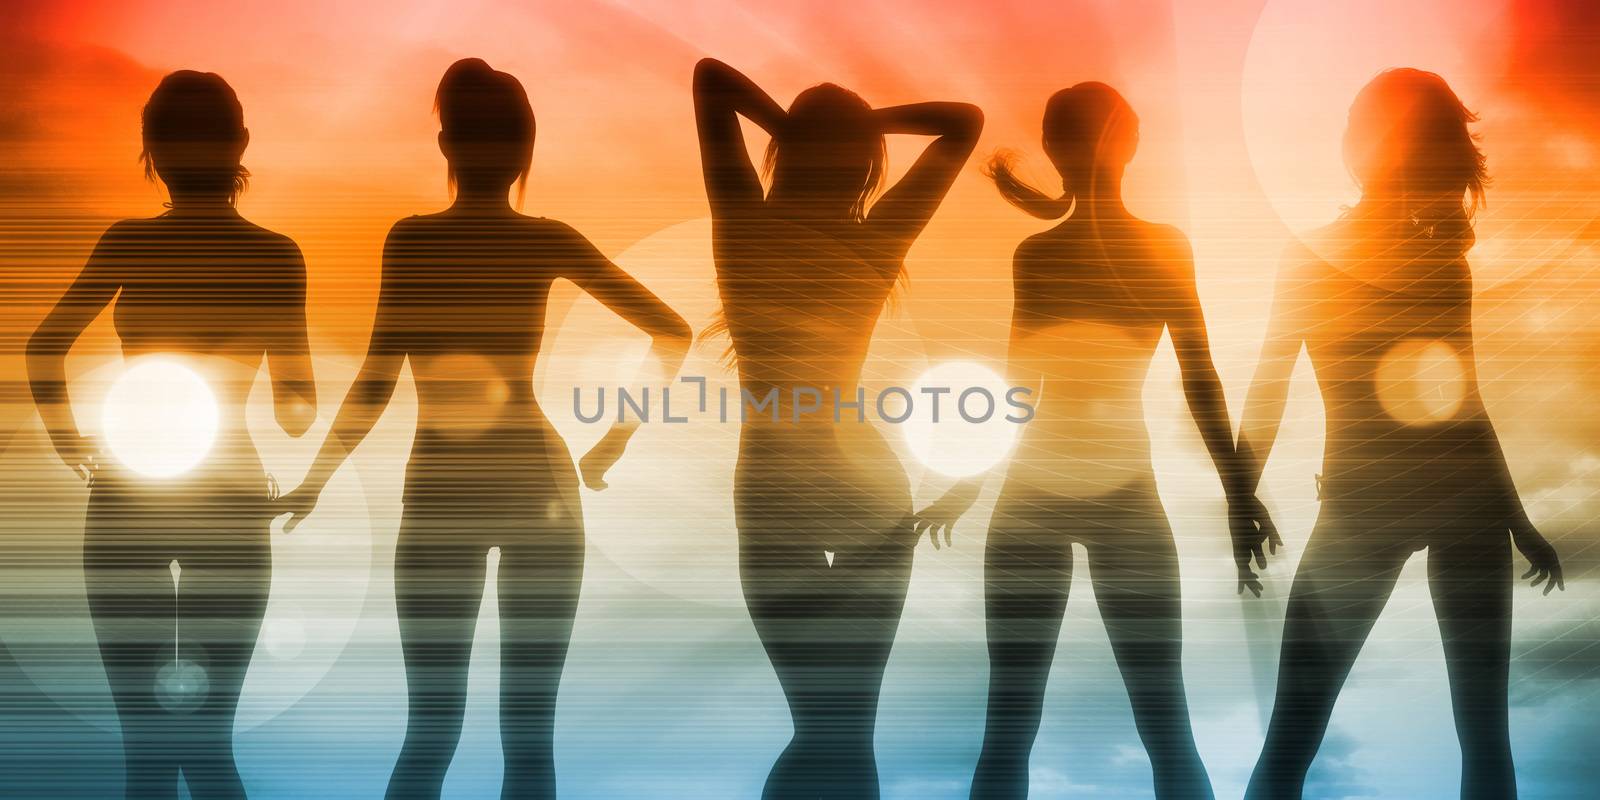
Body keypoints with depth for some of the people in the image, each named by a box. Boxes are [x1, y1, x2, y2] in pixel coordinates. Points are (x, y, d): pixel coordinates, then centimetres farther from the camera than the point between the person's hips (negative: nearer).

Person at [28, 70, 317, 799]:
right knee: (208, 739, 6)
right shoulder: (276, 256, -2)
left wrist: (72, 445, -3)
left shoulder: (129, 241, -2)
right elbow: (297, 411, -3)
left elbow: (45, 346, -13)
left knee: (146, 740, 6)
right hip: (229, 500, 0)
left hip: (126, 499, 0)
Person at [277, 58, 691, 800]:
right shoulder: (550, 241, 0)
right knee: (529, 729, 4)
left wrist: (313, 483, 0)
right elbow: (671, 333, 4)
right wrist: (615, 441, 10)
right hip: (536, 486, 1)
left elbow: (377, 378, -9)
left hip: (440, 494, -1)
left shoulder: (411, 238, -5)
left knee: (430, 728, 7)